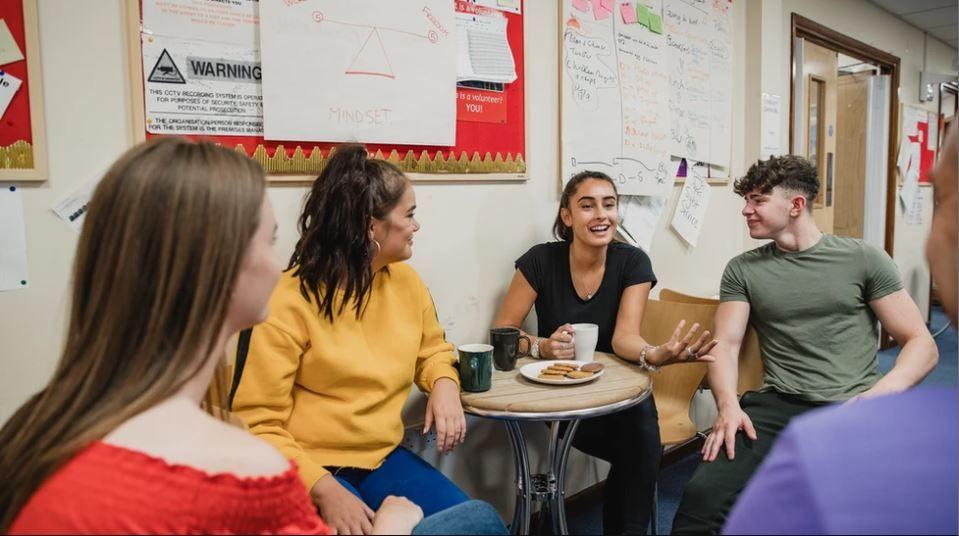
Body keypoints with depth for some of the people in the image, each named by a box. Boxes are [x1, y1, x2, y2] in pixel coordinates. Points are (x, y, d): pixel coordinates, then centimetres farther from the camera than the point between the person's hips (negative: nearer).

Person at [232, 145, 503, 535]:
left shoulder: (406, 281, 2)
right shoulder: (292, 299, -16)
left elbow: (432, 350, 20)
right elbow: (257, 423, -15)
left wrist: (444, 385, -3)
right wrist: (324, 488, -27)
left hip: (384, 459, 6)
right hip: (312, 471, -5)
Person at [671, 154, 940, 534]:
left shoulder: (864, 259, 7)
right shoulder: (743, 269, 12)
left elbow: (922, 345, 6)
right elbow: (725, 344, 5)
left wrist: (881, 394, -15)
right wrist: (729, 405, -16)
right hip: (778, 406, 1)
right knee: (702, 496, -26)